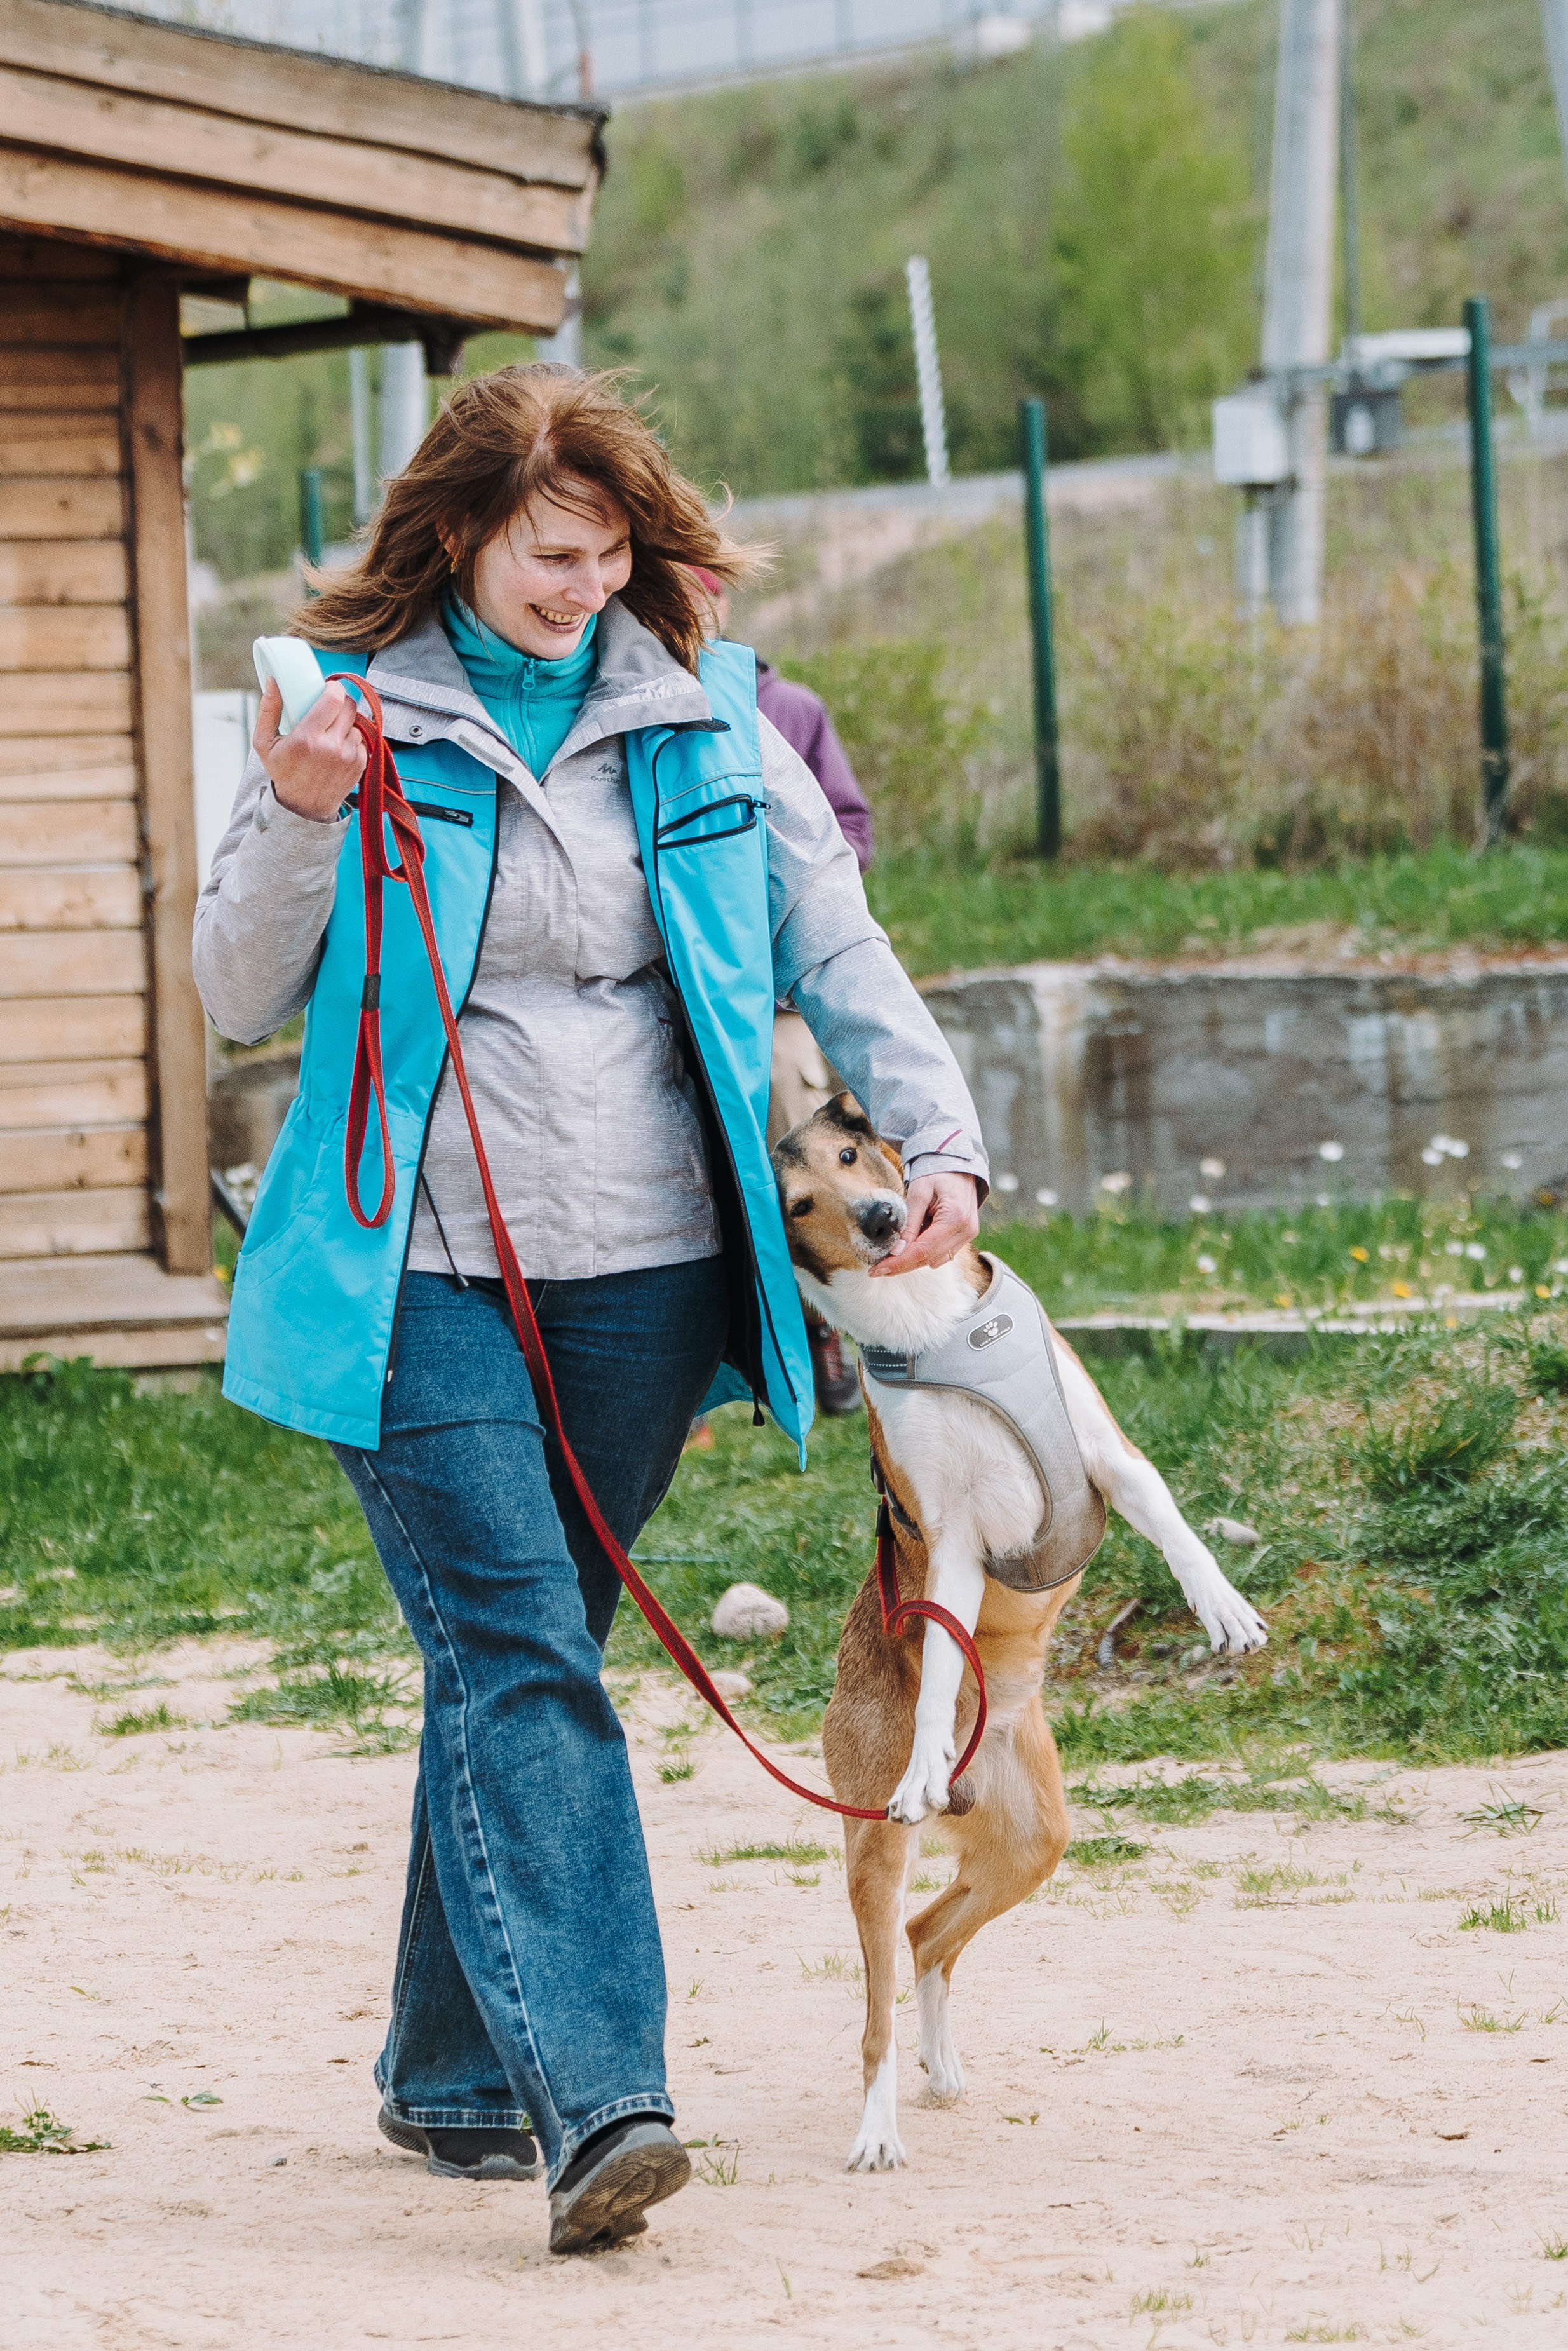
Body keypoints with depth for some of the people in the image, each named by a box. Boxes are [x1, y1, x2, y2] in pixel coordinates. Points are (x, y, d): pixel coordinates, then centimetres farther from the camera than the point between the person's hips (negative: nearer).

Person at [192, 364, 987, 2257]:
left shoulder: (704, 716, 8)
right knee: (517, 1665, -14)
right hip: (422, 1274, -3)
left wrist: (938, 1137, -4)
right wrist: (298, 825, -15)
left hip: (641, 1276, 3)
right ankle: (593, 2098, -22)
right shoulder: (355, 710, 1)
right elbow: (239, 1000, 2)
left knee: (520, 1659, 11)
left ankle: (451, 2073, 25)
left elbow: (837, 953, 10)